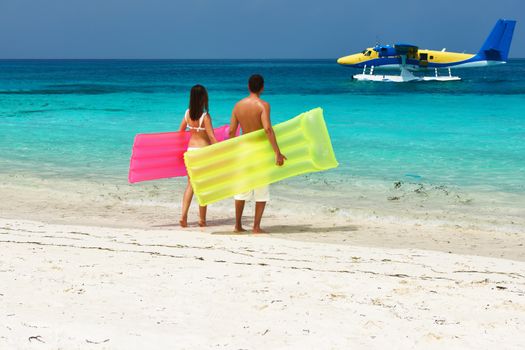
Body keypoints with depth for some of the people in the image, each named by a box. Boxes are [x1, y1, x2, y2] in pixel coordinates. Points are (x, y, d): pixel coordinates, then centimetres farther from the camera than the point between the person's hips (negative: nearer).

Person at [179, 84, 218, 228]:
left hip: (190, 150, 5)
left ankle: (184, 216, -2)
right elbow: (212, 137, -17)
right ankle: (202, 219, 11)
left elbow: (180, 132, 10)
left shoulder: (188, 113, 0)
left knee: (190, 185, 10)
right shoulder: (205, 116, -15)